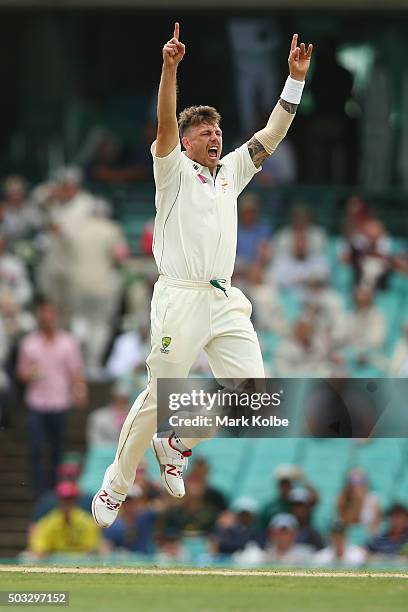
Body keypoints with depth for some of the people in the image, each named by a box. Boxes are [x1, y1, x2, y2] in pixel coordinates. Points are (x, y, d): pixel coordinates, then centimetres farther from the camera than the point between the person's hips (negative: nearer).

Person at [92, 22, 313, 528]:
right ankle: (117, 482, 9)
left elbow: (273, 133, 17)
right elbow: (165, 126, -13)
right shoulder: (174, 170, 4)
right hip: (181, 299, -6)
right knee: (158, 397, -6)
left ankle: (176, 446, 15)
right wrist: (169, 68, -27)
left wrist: (296, 77, 8)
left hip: (226, 304, 6)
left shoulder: (231, 172, 20)